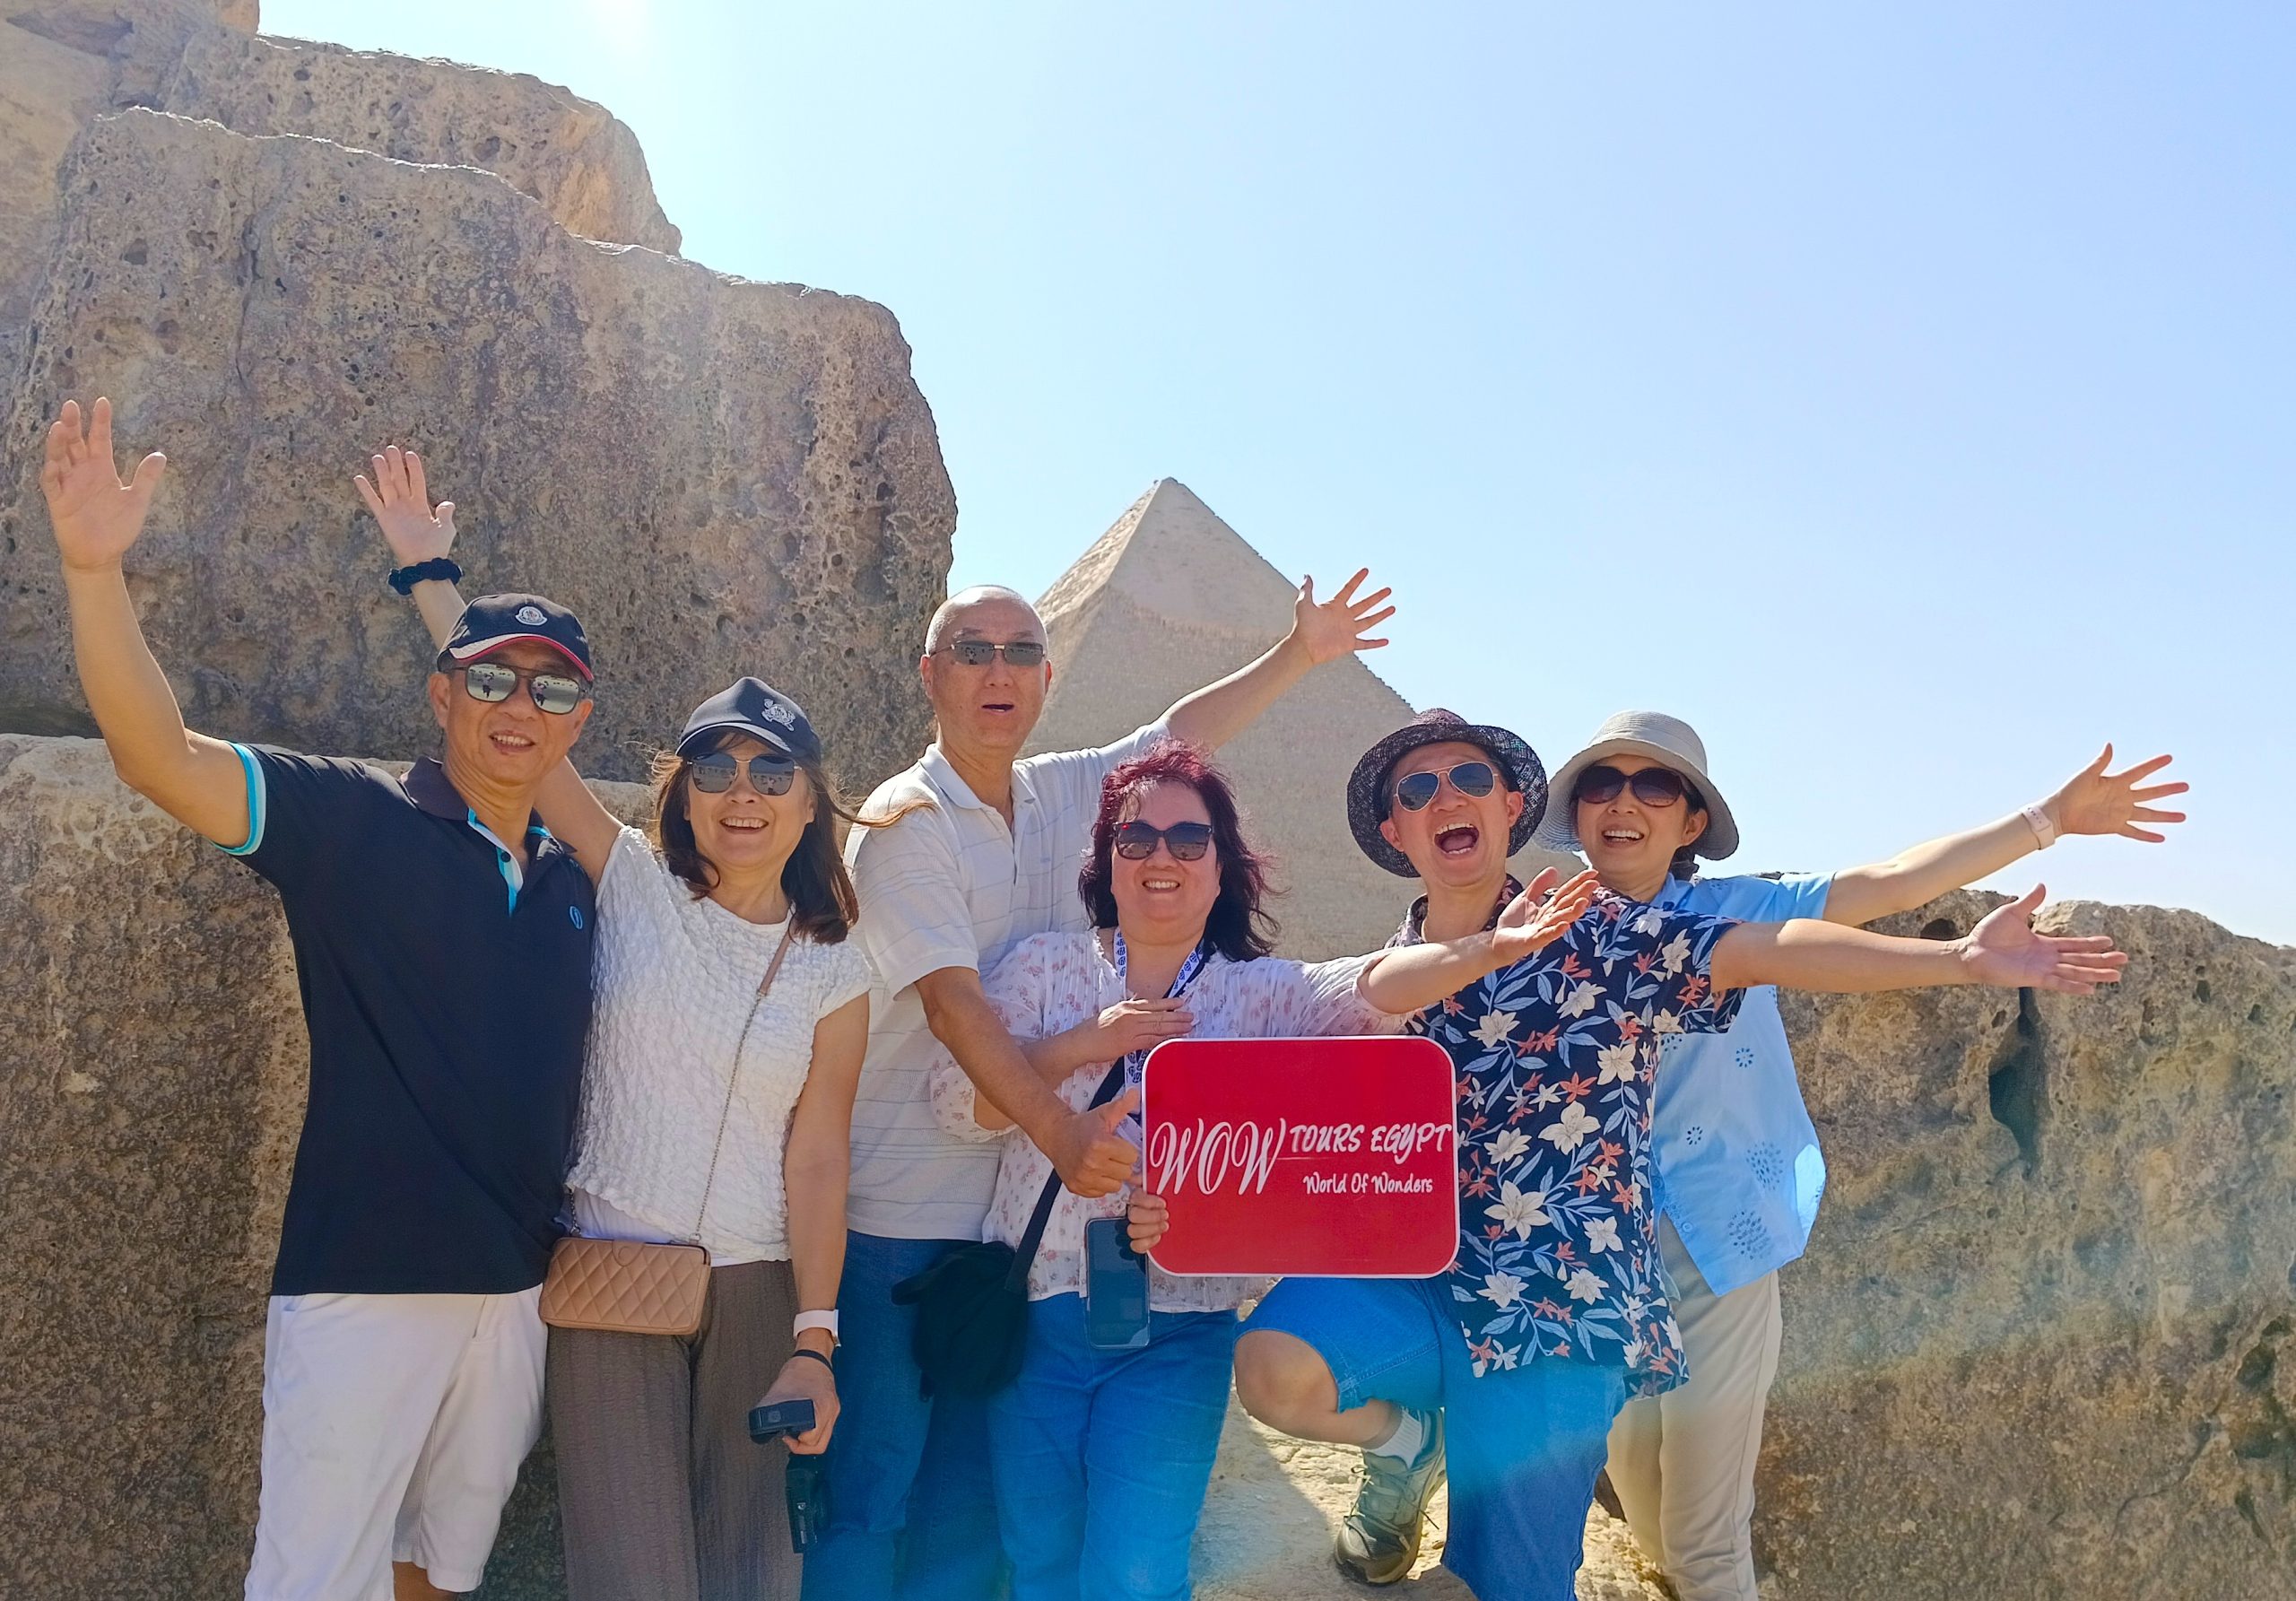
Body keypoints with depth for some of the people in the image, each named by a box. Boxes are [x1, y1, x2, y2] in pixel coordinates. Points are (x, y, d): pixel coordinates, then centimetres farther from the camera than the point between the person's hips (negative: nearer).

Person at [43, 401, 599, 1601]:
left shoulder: (575, 883, 9)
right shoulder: (354, 823, -6)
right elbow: (159, 757, -19)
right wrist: (94, 569, -32)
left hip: (522, 1290, 5)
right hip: (366, 1278, -5)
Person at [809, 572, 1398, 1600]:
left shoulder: (1065, 793, 9)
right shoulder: (904, 822, -10)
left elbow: (1182, 733, 23)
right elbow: (951, 999, -21)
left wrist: (1299, 654, 20)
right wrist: (1059, 1129, -31)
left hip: (1027, 1201, 6)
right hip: (904, 1212, -6)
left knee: (975, 1485, 12)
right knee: (874, 1482, -2)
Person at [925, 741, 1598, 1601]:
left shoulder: (1263, 994, 1)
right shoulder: (1046, 965, 4)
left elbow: (1372, 987, -17)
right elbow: (956, 1101, -4)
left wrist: (1485, 951, -35)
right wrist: (1082, 1044, -15)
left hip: (1175, 1335, -2)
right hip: (1036, 1315, 2)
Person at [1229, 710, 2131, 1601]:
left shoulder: (1597, 939, -2)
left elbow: (1763, 952, -14)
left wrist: (1961, 958, -24)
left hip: (1548, 1314, -2)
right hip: (1410, 1279, 2)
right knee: (1276, 1369, -27)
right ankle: (1402, 1435, 6)